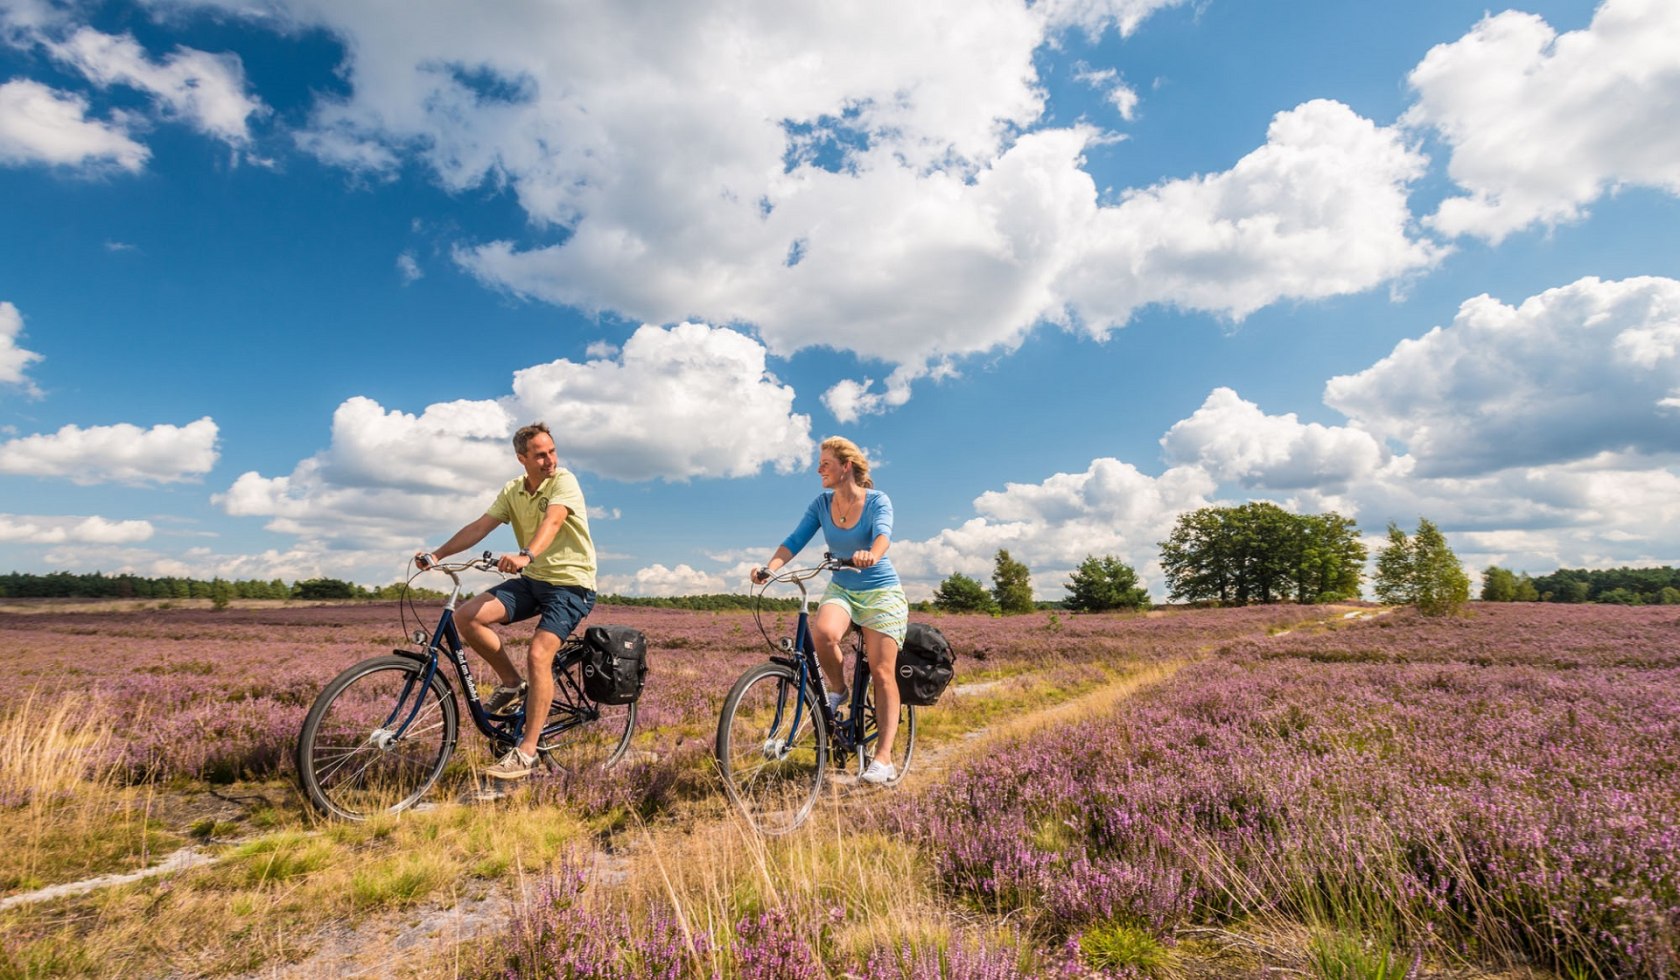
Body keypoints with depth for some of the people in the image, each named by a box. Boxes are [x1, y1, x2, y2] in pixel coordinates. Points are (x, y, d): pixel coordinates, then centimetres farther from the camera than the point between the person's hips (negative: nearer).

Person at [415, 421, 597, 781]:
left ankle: (526, 752, -12)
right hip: (532, 579, 6)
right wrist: (437, 554, -10)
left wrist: (525, 555, -49)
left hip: (571, 583, -6)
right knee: (467, 616, -13)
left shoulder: (564, 481, -14)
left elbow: (552, 521, -32)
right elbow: (480, 526, 1)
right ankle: (512, 683, 7)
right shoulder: (513, 491, 6)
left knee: (538, 654, -23)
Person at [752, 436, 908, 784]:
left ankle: (884, 758, 0)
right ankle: (837, 690, -3)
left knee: (882, 673, -7)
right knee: (823, 631, -31)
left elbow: (883, 534, -31)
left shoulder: (877, 500, -12)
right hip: (841, 588, 3)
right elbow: (795, 540, -10)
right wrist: (769, 567, -28)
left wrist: (870, 555, -55)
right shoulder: (821, 504, -1)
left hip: (881, 591, -3)